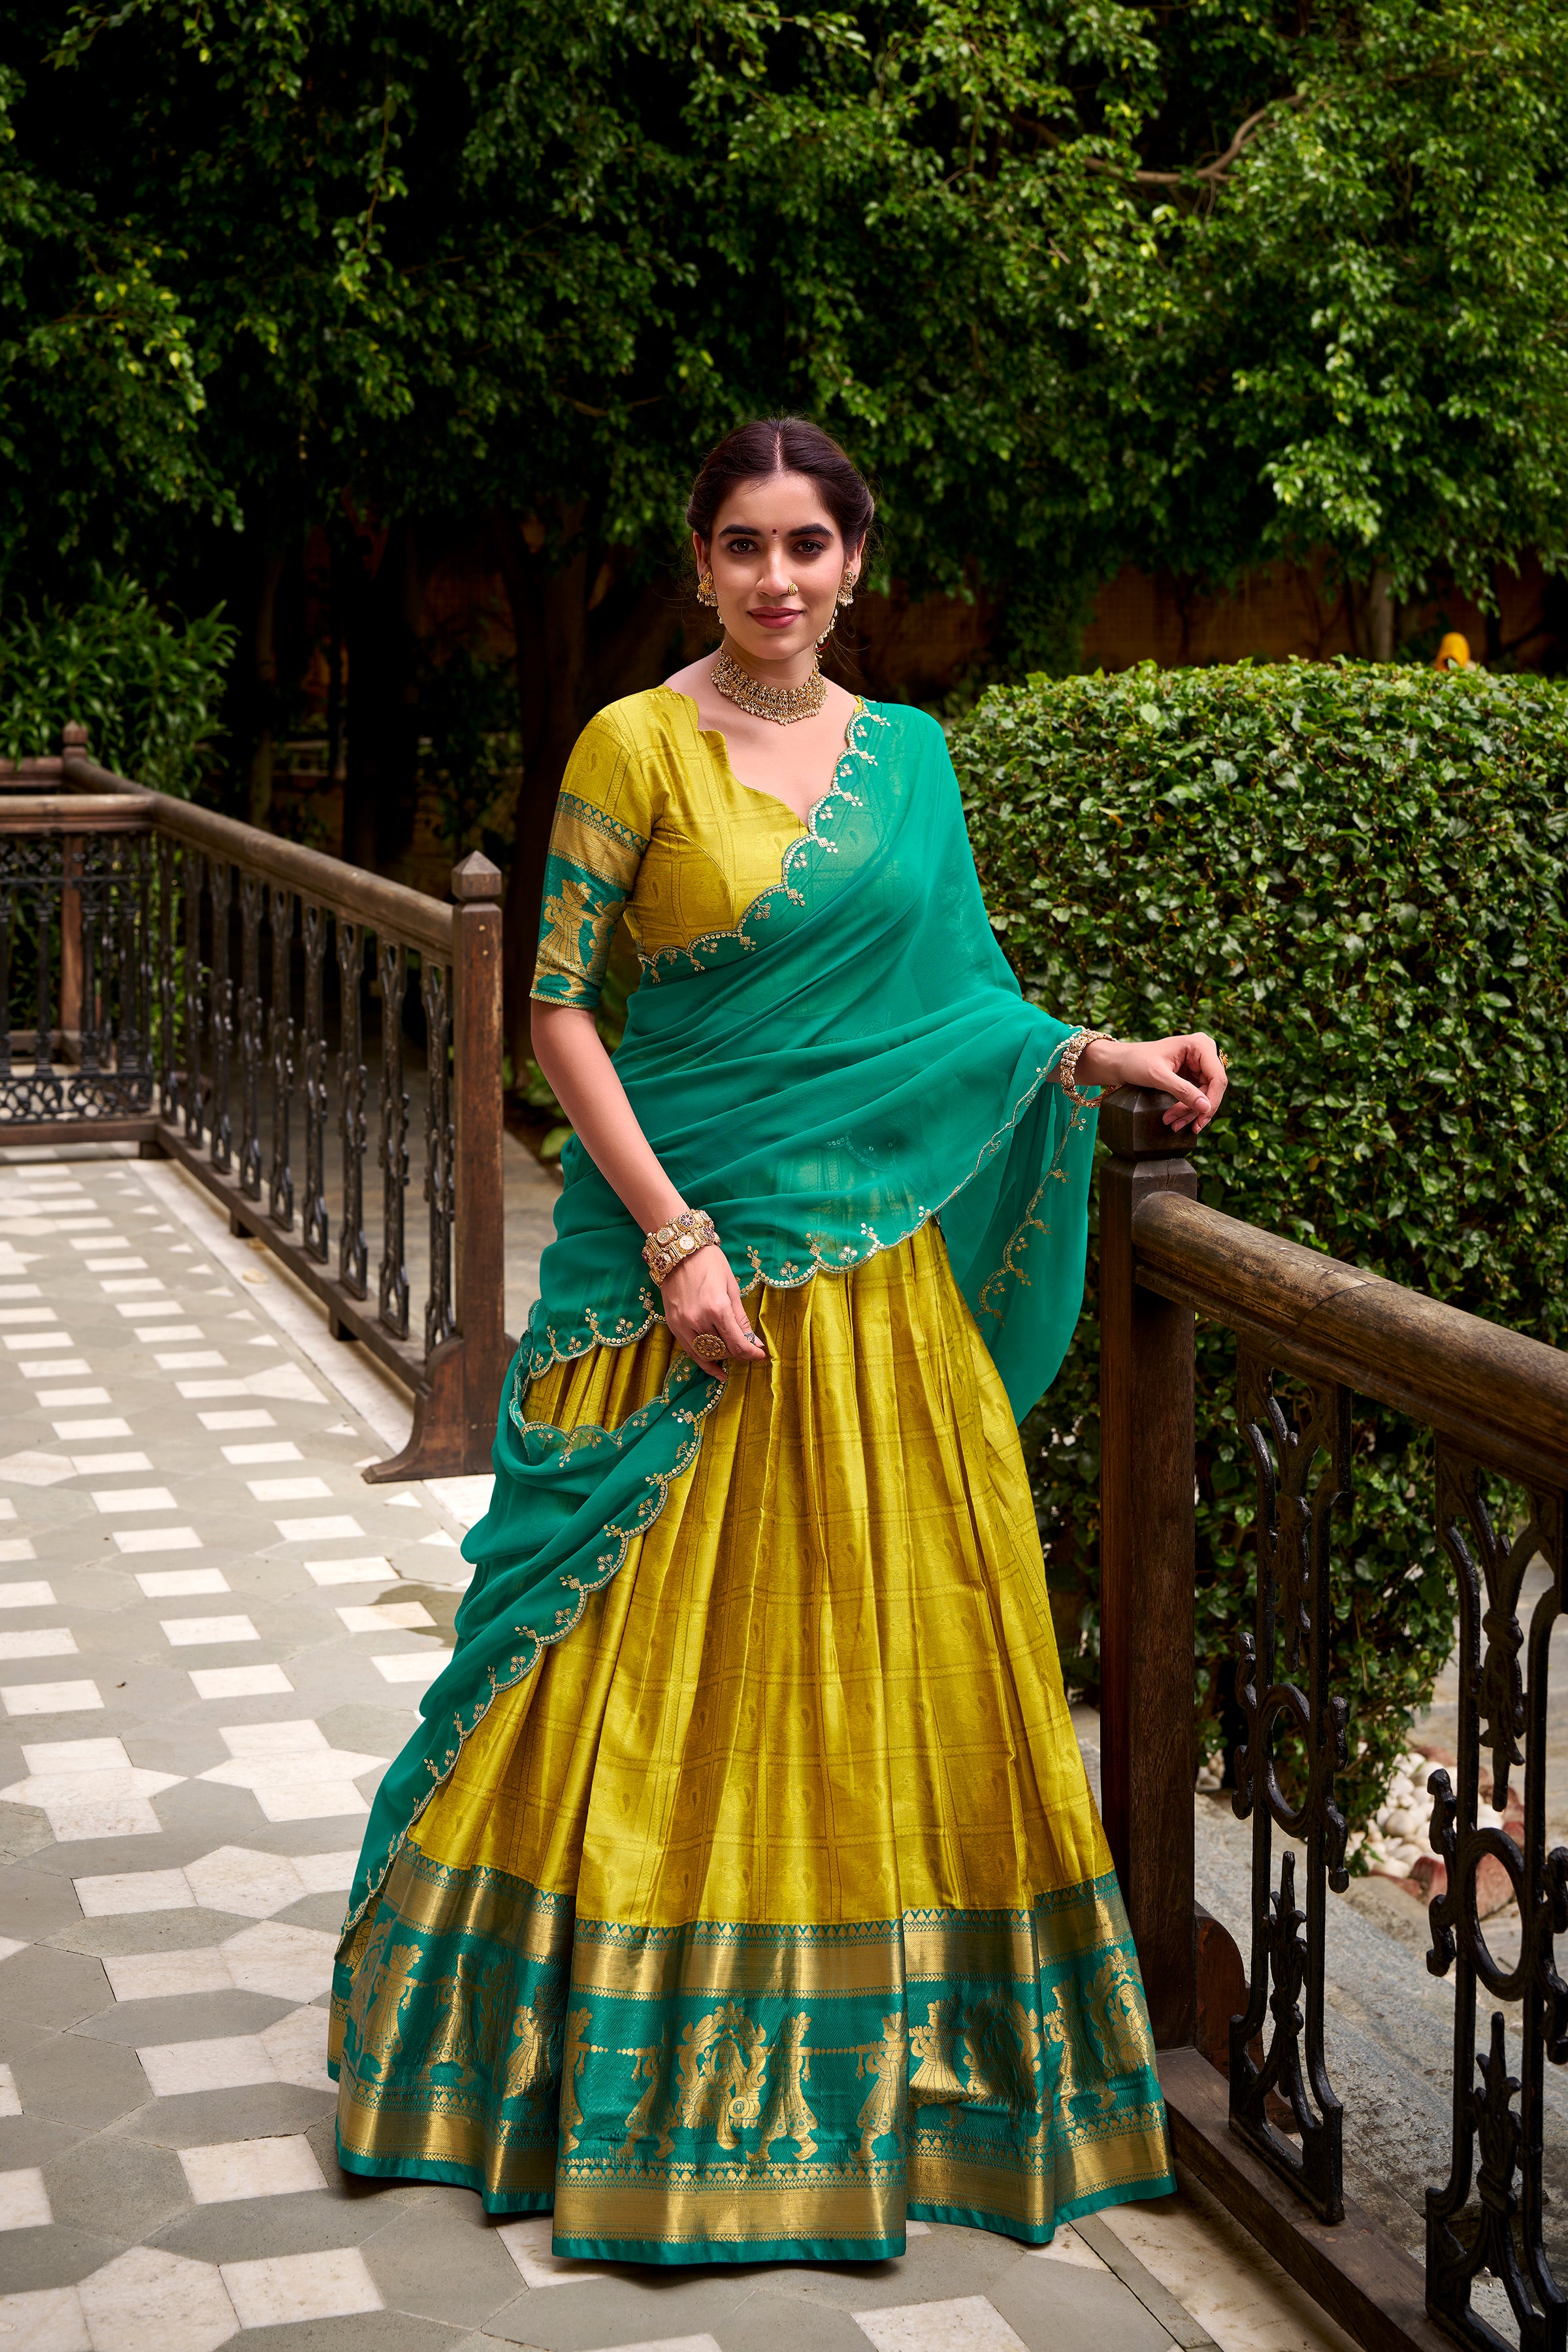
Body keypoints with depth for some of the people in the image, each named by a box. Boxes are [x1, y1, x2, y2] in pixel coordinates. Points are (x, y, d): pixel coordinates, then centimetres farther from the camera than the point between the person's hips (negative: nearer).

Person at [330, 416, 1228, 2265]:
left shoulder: (908, 754, 9)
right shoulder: (638, 744, -6)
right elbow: (556, 1004, -8)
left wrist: (1099, 1058, 2)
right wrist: (673, 1234, -14)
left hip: (879, 1268, 5)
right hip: (689, 1252, -4)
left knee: (884, 1654, 10)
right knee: (669, 1667, 3)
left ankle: (880, 2043, 27)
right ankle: (640, 2065, 19)